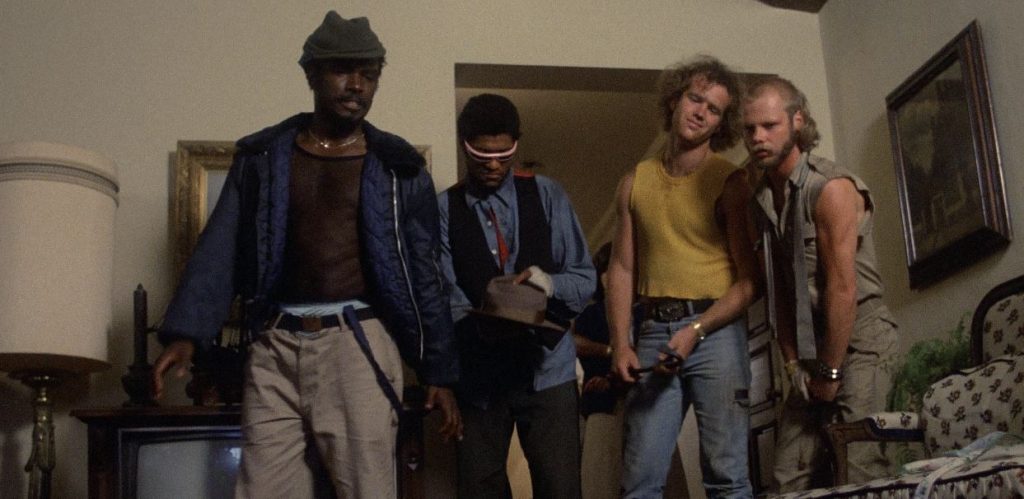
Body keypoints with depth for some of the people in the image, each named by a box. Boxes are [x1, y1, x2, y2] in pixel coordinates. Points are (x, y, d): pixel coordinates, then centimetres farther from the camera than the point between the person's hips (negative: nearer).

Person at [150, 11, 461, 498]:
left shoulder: (397, 168, 8)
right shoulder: (261, 157, 11)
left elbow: (424, 275, 8)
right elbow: (219, 251, 5)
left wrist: (439, 373, 5)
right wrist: (185, 333, -9)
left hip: (357, 343, -1)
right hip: (276, 345, 2)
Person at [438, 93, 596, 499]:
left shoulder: (546, 195, 4)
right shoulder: (445, 209, 0)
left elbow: (585, 278, 2)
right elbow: (446, 299, -6)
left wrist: (551, 284, -20)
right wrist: (482, 327, -26)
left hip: (546, 367, 0)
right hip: (477, 374, 0)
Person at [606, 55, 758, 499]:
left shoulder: (731, 181, 1)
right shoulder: (635, 183, 13)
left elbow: (750, 282, -2)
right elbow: (622, 269, 10)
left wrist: (696, 331, -13)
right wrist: (620, 344, -1)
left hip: (715, 329, -2)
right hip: (653, 332, 3)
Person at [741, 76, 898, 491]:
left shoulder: (831, 188, -14)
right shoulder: (762, 198, 10)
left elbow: (842, 289, -17)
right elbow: (780, 289, 9)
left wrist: (830, 371, -14)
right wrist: (793, 362, 2)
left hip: (858, 337, -7)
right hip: (811, 343, 7)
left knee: (855, 468, -15)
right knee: (790, 477, 1)